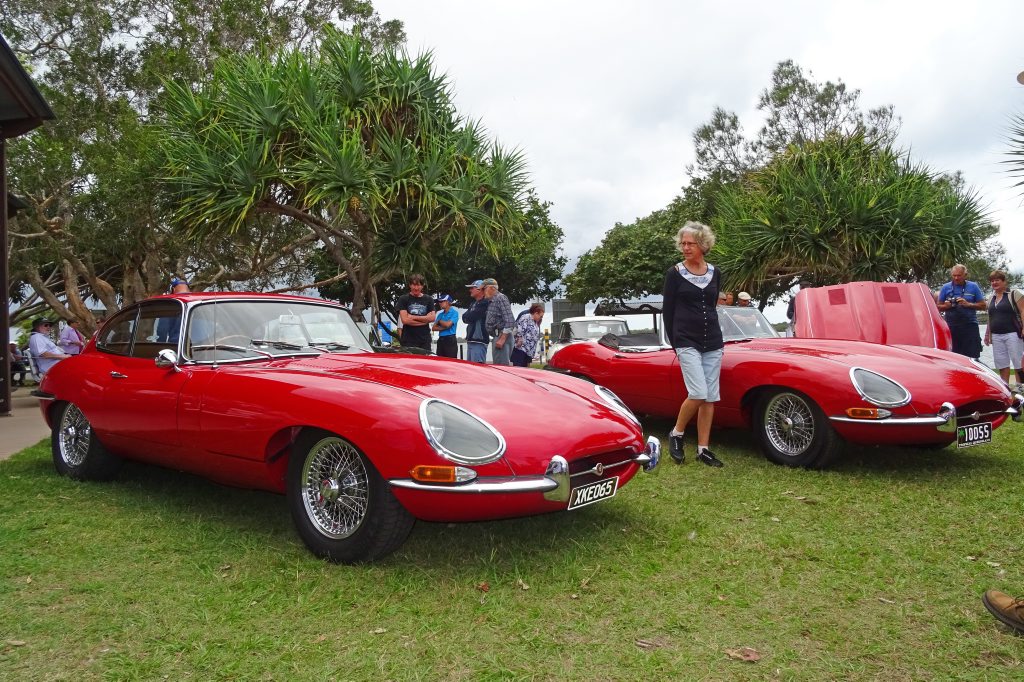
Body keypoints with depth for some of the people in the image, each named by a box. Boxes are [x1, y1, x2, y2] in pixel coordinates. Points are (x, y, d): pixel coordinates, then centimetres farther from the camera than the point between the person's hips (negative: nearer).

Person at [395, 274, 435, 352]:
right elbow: (405, 320, -8)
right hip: (409, 340, -3)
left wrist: (413, 317, -9)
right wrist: (424, 320, -6)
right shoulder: (403, 299, 2)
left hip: (425, 340, 3)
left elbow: (432, 318, 0)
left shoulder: (428, 299, 11)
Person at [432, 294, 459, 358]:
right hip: (441, 340, 7)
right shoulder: (440, 314, 16)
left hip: (450, 340, -7)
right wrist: (444, 328, -8)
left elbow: (448, 324, -16)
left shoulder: (454, 313, -3)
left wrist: (439, 321, 2)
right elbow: (434, 328, 8)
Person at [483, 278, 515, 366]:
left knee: (501, 365, -13)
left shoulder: (501, 298, -9)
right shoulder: (491, 301, 19)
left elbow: (509, 321, -18)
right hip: (496, 337, 10)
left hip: (502, 336, -10)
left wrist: (502, 339, -21)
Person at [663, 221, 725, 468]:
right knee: (698, 394, -15)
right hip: (687, 343, -4)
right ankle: (676, 434, 8)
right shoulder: (674, 273, -3)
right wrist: (675, 344, 0)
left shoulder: (715, 273, 7)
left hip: (713, 343, 4)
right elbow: (667, 311, 0)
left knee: (710, 397, 3)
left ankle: (703, 449, 11)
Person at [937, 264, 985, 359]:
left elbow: (983, 305, 8)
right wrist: (946, 306, -9)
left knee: (972, 357, -6)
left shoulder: (973, 287, 9)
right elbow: (939, 307, 13)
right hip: (951, 327, 1)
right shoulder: (946, 287, 10)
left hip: (970, 326, -1)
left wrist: (968, 304, -8)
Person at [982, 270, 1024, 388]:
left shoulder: (1014, 294, -1)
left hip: (1012, 333, -6)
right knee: (1001, 363, 6)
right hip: (996, 336, 6)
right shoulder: (991, 299, 17)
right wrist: (987, 334, 18)